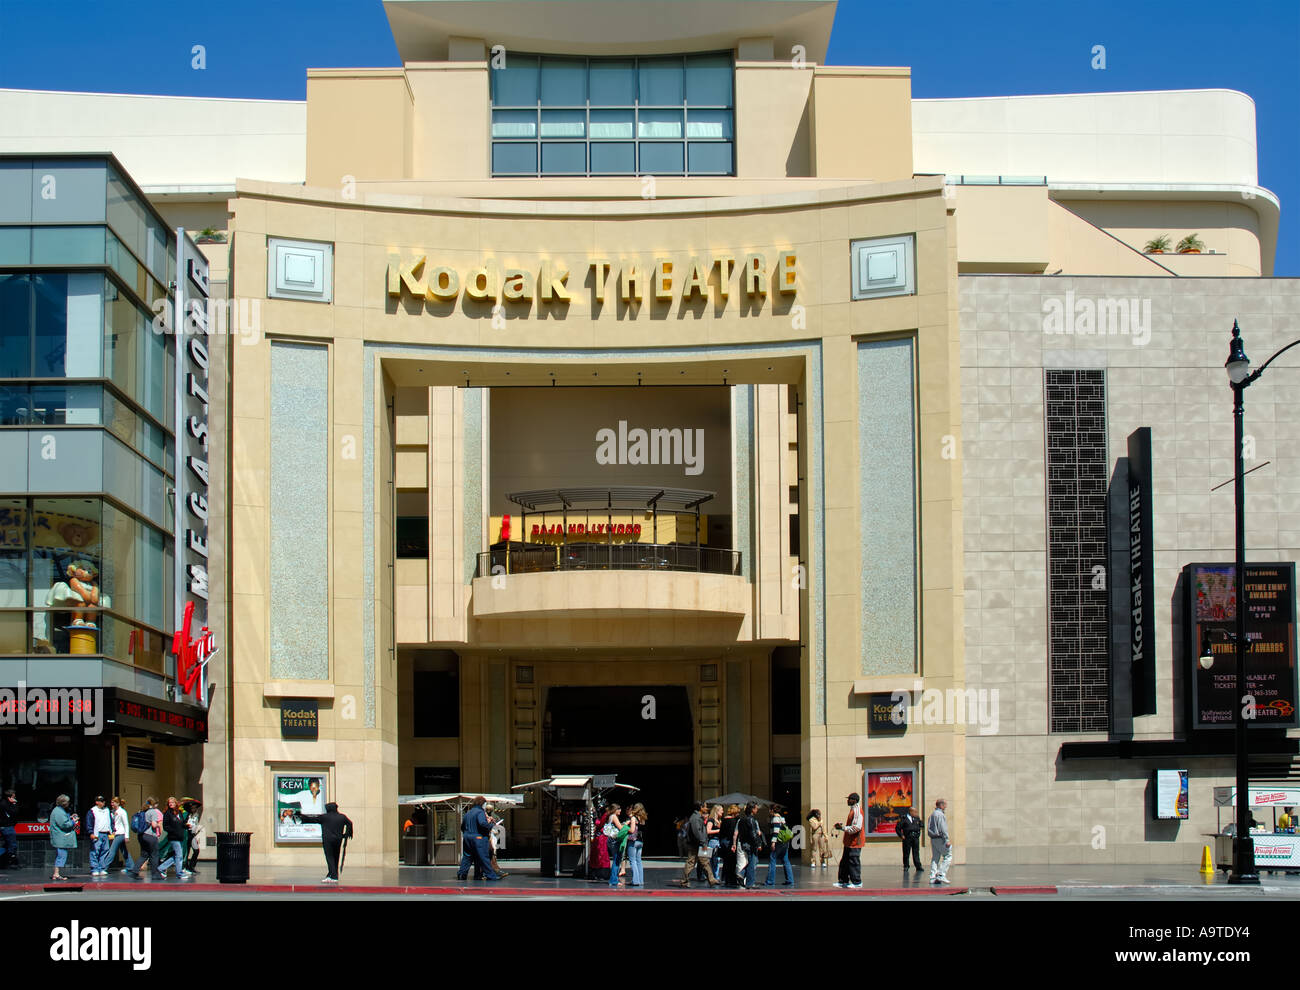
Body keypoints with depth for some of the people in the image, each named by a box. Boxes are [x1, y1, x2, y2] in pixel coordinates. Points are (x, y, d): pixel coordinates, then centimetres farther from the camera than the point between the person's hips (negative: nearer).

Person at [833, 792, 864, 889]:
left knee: (853, 862, -6)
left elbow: (856, 827, -23)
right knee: (844, 862, 13)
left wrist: (844, 828, -20)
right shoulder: (853, 809, 16)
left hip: (855, 842, -10)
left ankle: (857, 883, 0)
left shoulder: (857, 810, -16)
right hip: (849, 841, 10)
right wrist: (842, 826, 18)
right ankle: (843, 881, 19)